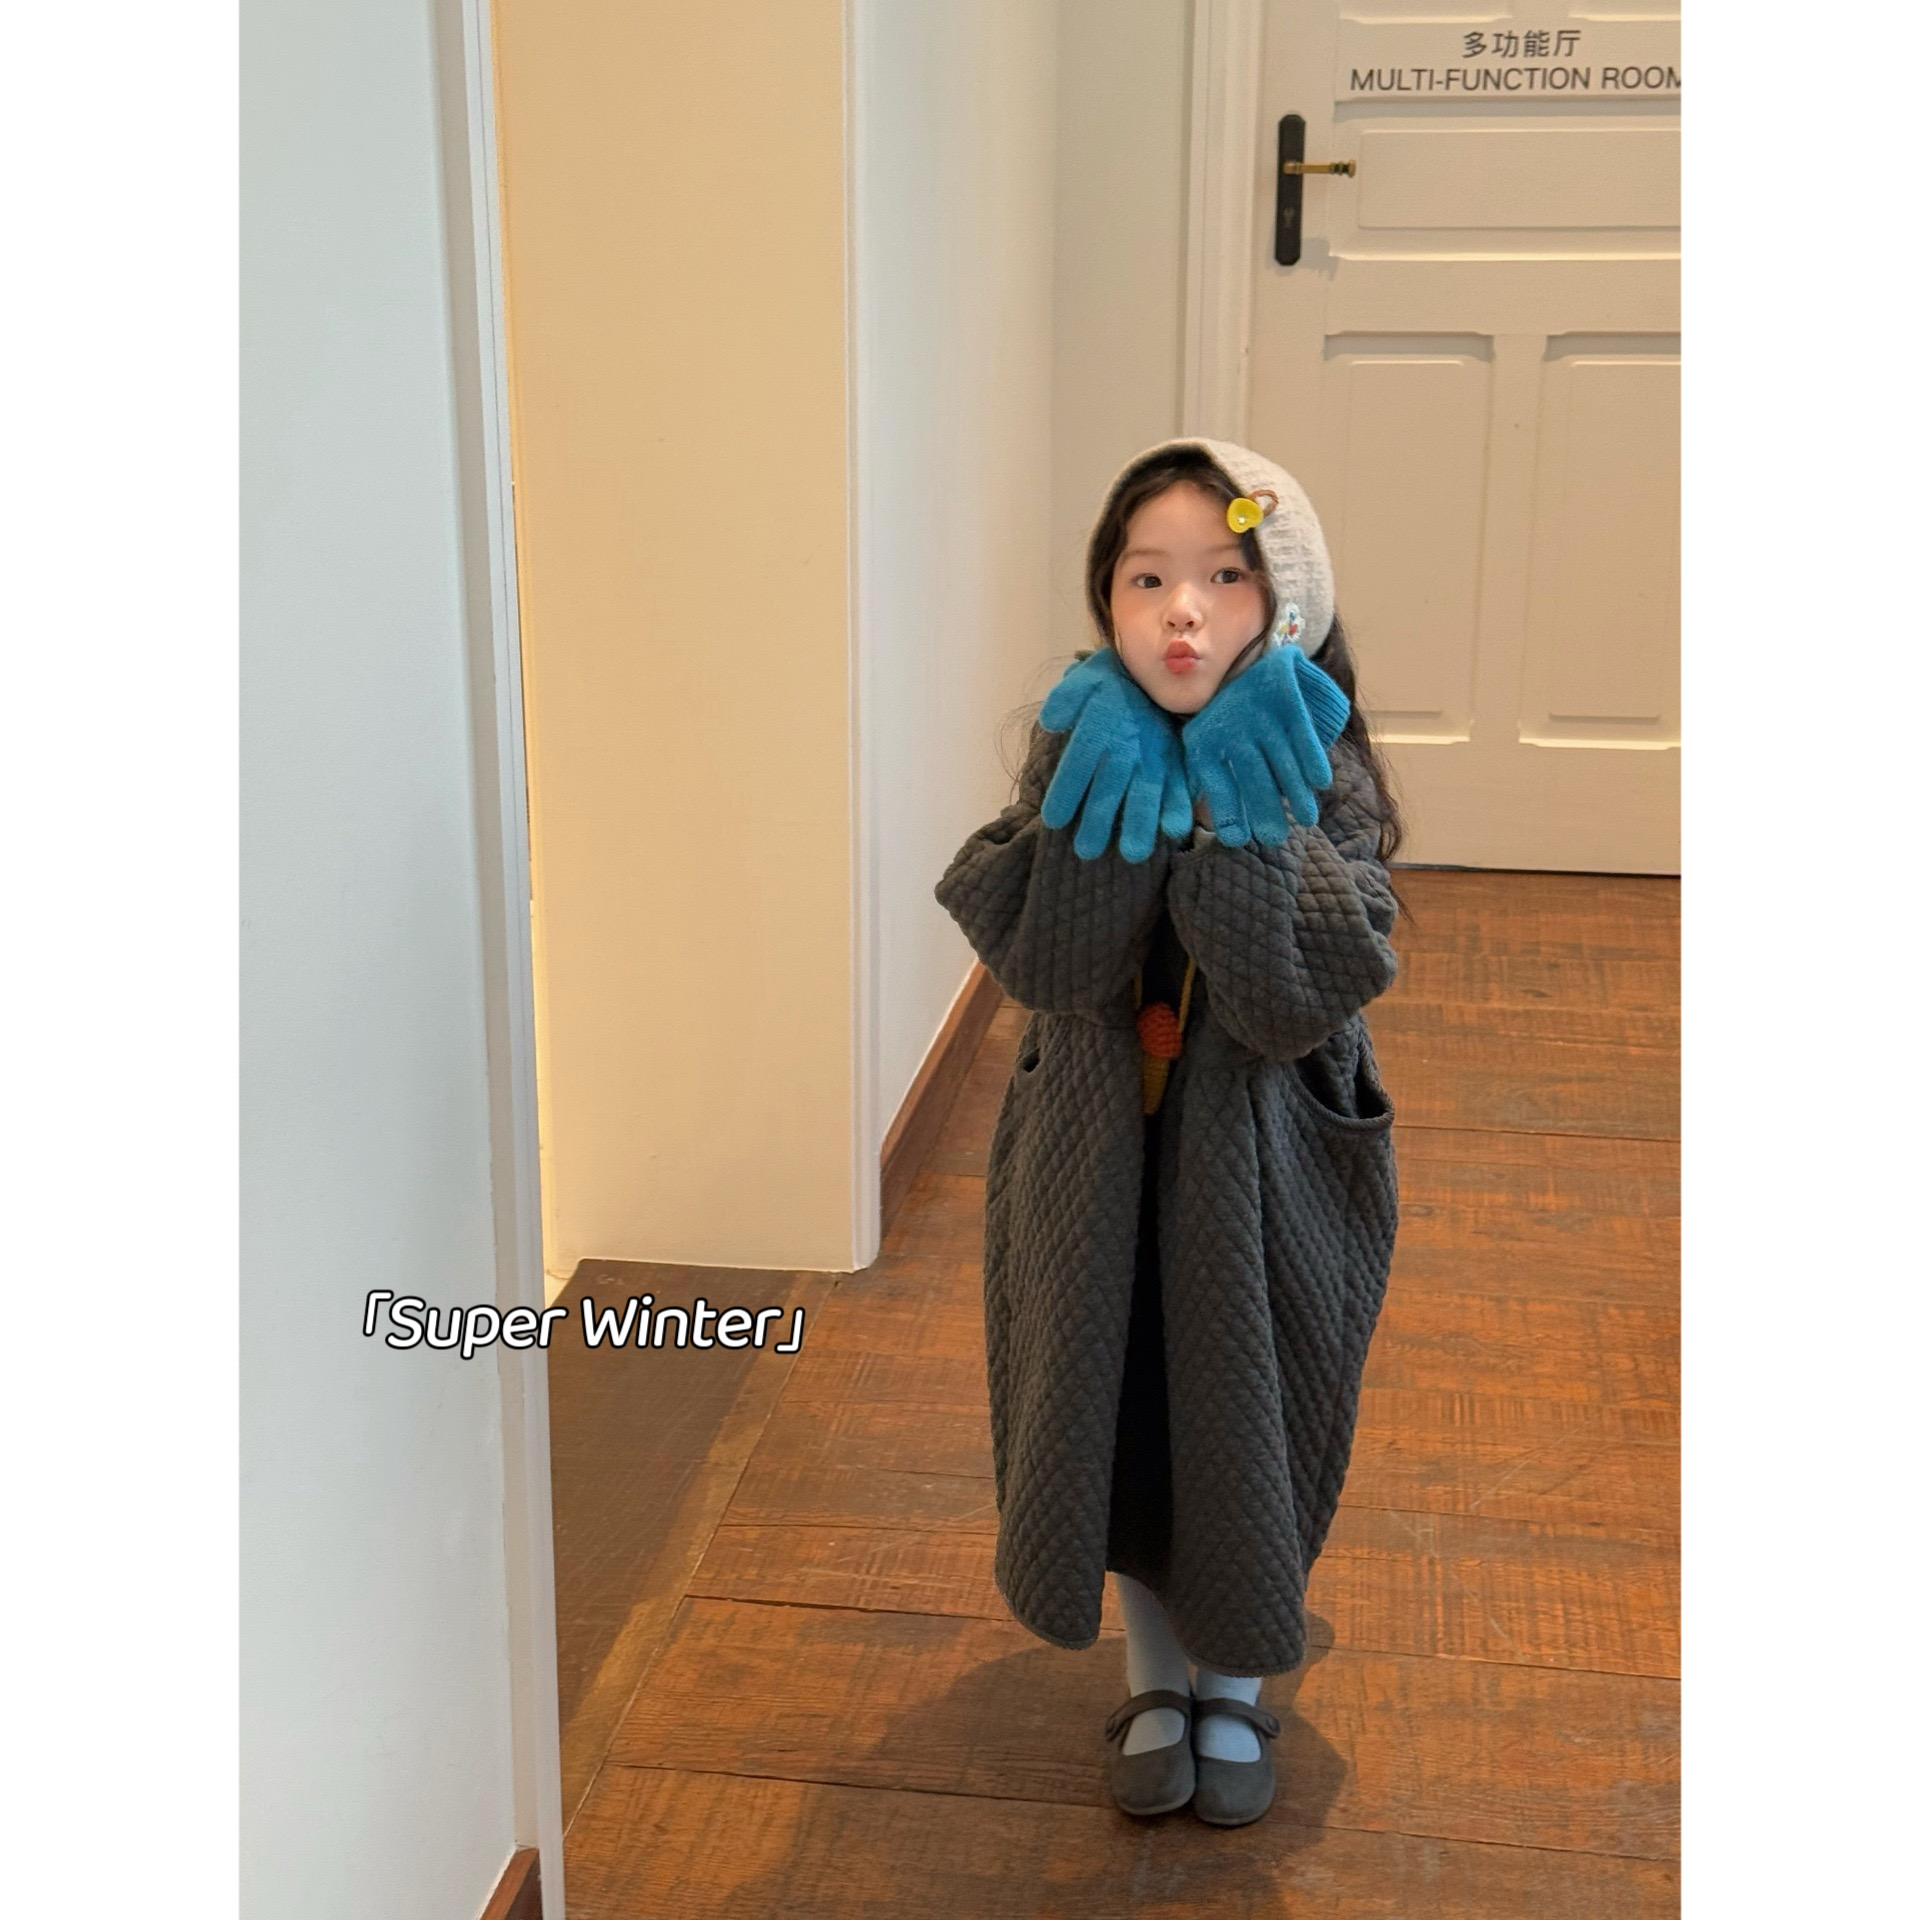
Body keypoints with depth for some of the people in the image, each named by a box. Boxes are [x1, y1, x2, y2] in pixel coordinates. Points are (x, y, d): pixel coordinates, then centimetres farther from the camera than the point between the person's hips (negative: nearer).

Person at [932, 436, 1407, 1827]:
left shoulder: (1319, 776, -15)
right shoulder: (1079, 755, -9)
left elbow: (1299, 1001, -26)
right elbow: (1042, 965, -21)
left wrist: (1243, 814, -31)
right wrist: (1104, 799, -30)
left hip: (1267, 1162, -1)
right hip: (1099, 1152, 2)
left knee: (1250, 1424, 13)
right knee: (1116, 1419, 15)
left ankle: (1235, 1690, 40)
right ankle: (1157, 1682, 40)